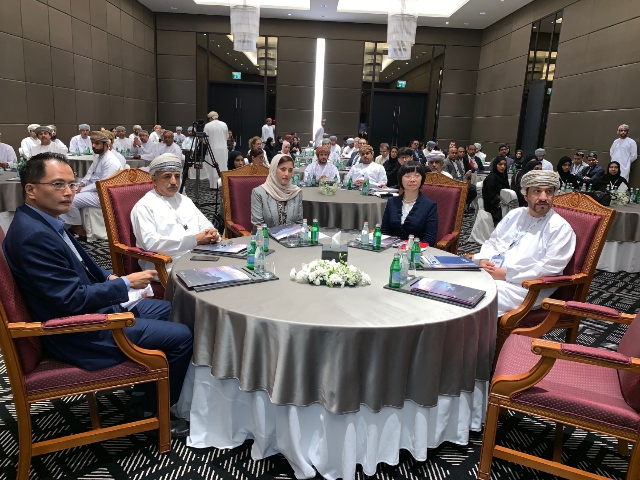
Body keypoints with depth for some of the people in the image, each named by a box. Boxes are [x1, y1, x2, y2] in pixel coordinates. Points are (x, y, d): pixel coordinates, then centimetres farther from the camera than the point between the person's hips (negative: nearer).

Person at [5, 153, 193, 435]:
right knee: (181, 337, -9)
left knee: (170, 310, 18)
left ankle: (147, 382, 32)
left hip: (87, 308, 10)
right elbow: (73, 299, -27)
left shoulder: (43, 221, 5)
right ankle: (156, 413, 12)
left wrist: (109, 278, 3)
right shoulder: (34, 235, -27)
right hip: (78, 333, -10)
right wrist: (125, 284, -18)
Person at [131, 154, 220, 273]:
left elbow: (205, 224, 23)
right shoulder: (144, 206, -3)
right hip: (170, 268, -7)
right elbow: (150, 243, -15)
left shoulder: (185, 200, 21)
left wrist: (212, 234, -3)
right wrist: (194, 240, -18)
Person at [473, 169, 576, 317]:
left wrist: (506, 274, -18)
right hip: (490, 274, 6)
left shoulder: (560, 228, -5)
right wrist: (483, 260, -5)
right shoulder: (515, 214, 15)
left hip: (525, 287, -6)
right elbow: (493, 242, 18)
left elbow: (549, 267, -14)